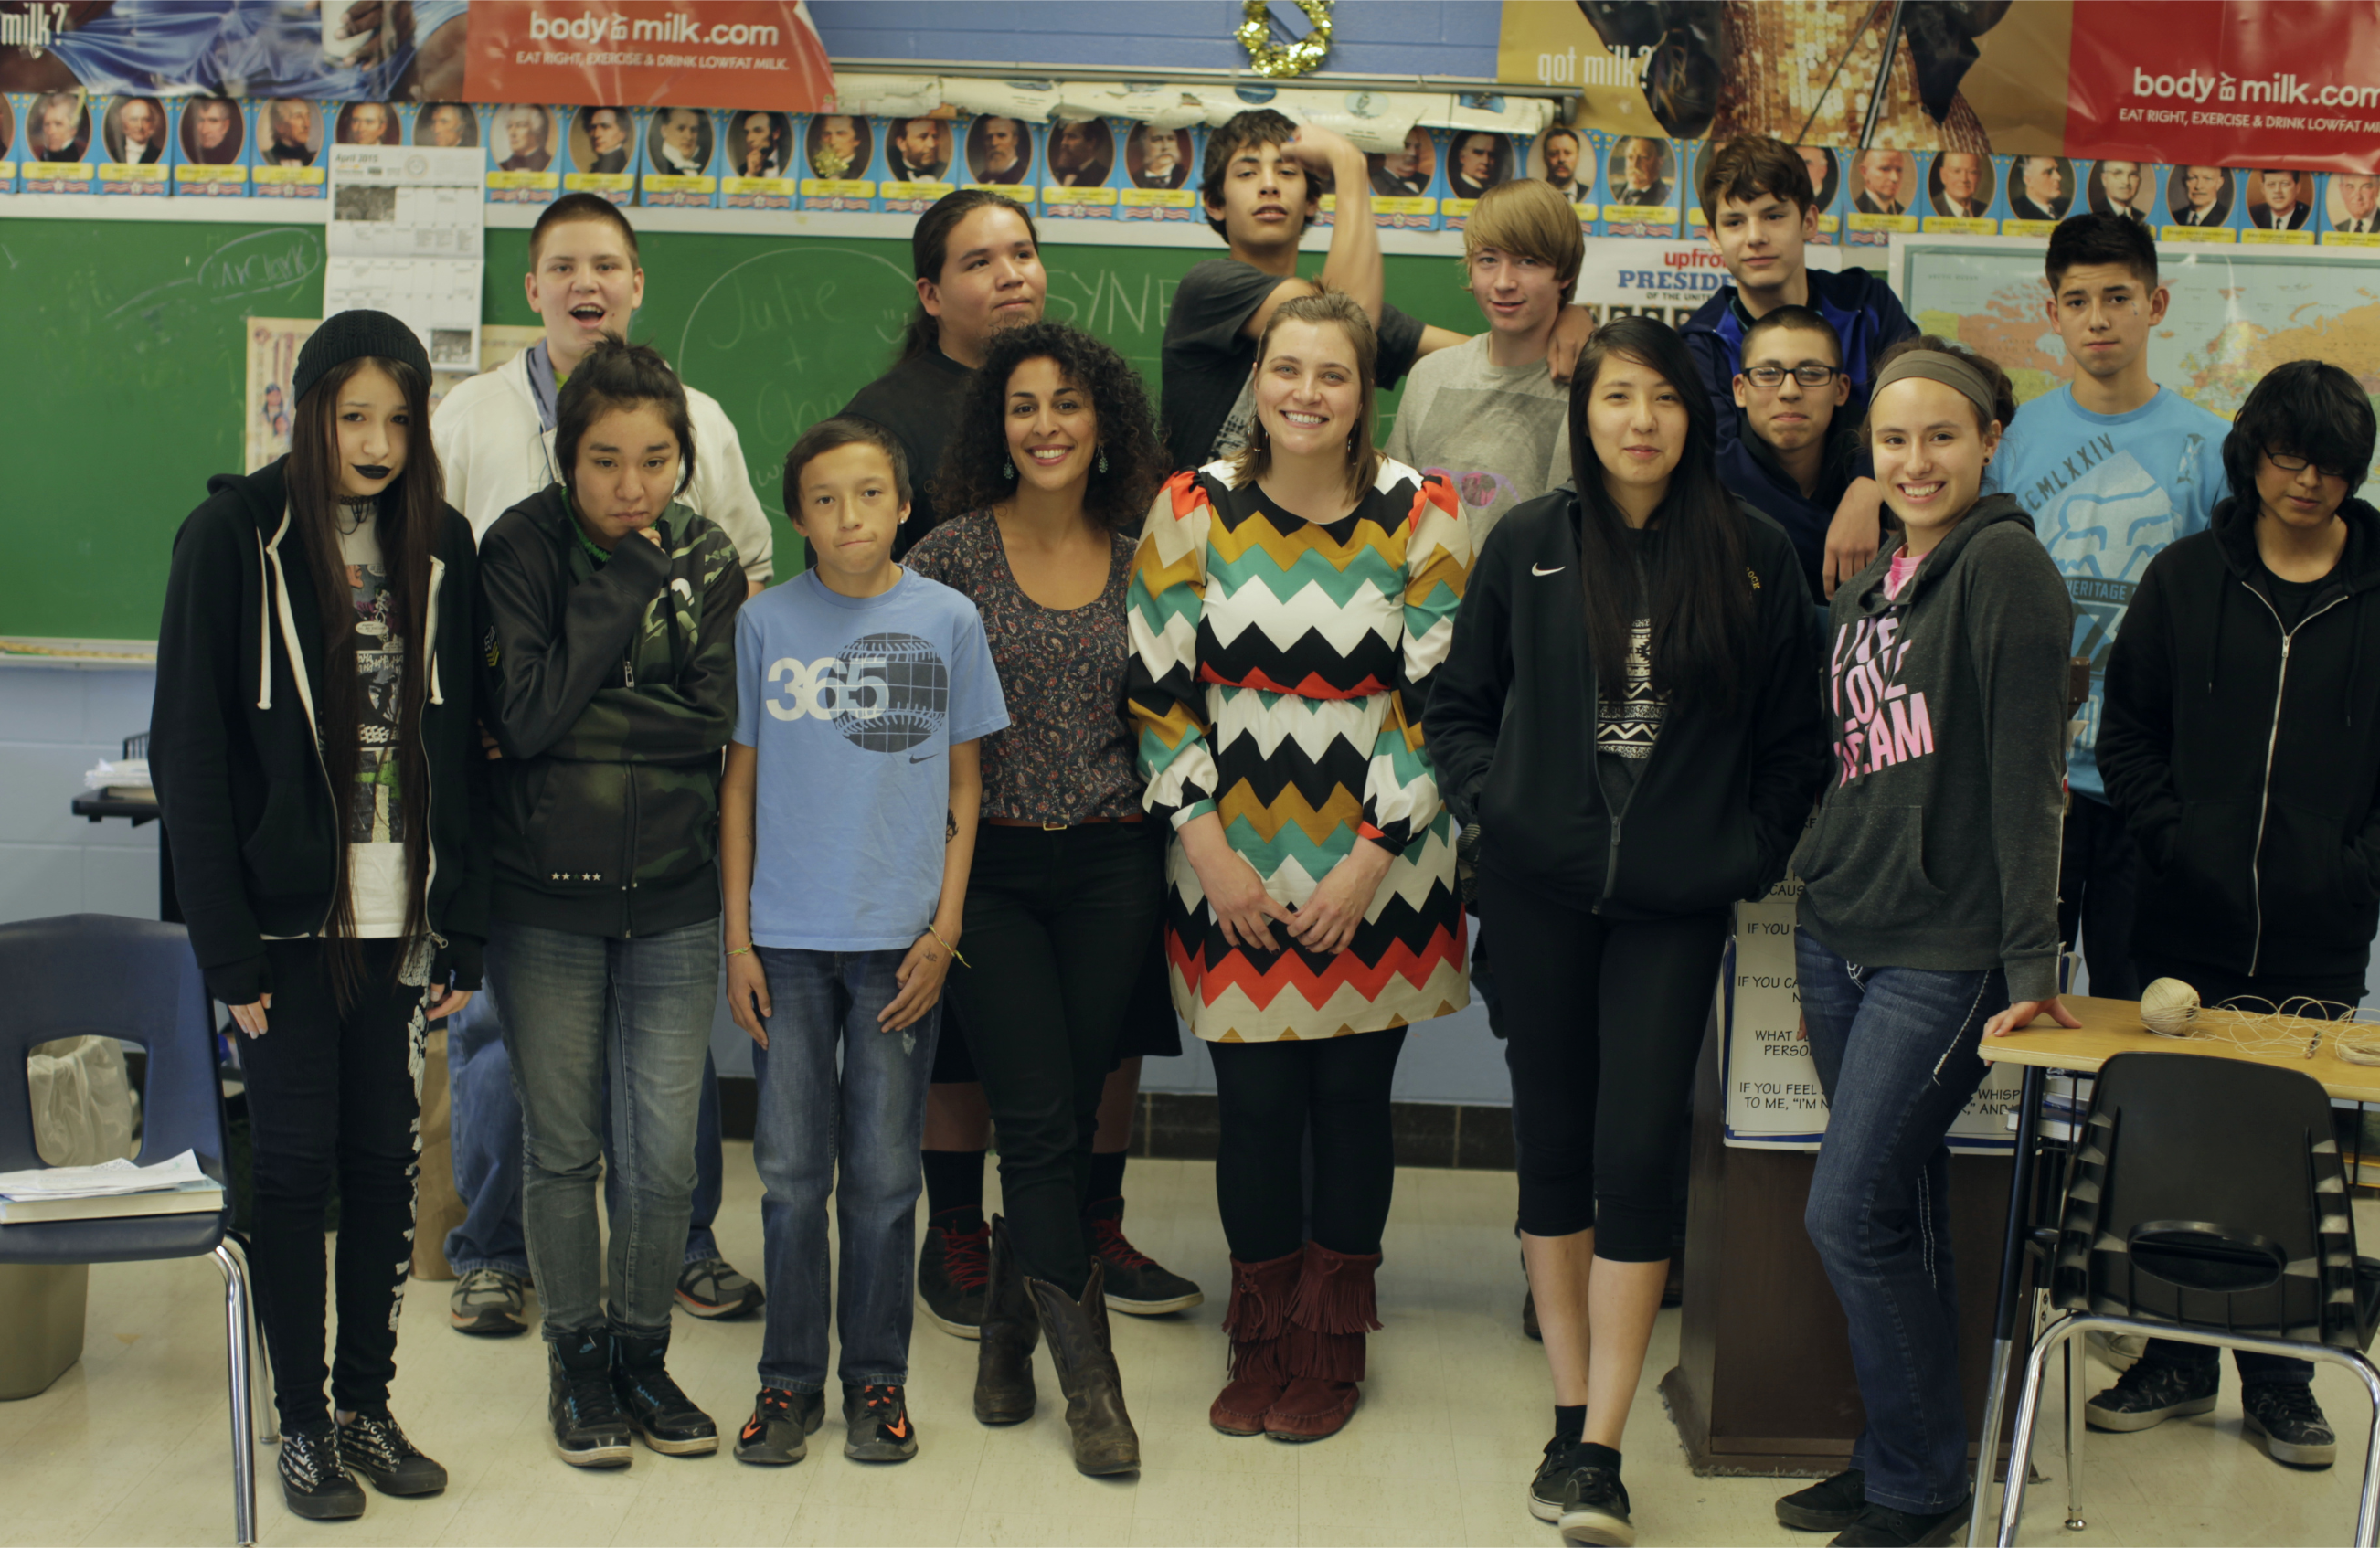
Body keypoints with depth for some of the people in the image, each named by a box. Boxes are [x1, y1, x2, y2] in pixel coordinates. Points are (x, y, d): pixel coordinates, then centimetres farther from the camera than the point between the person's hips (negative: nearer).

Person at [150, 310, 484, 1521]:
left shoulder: (437, 547, 6)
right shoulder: (235, 538, -6)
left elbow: (459, 750, 7)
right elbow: (189, 751, -7)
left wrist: (463, 932, 2)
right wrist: (226, 945, -12)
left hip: (399, 915, 3)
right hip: (288, 912, -3)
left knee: (386, 1164, 8)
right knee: (296, 1164, 3)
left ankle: (367, 1404, 20)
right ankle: (301, 1423, 15)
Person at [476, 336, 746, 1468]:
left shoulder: (706, 559, 3)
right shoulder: (522, 546, -6)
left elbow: (713, 717, -5)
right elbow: (526, 713, -16)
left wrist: (589, 718, -14)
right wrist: (620, 589, -18)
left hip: (672, 895, 2)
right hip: (544, 895, -2)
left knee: (665, 1155, 1)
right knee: (562, 1147, 7)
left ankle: (642, 1350, 21)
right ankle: (576, 1360, 24)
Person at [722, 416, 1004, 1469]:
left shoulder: (946, 619, 1)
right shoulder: (766, 624, 2)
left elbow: (964, 789, 5)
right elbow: (741, 784, 7)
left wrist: (944, 931, -2)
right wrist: (738, 939, 2)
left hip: (899, 939, -1)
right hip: (788, 940, 1)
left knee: (883, 1175, 5)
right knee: (791, 1173, 6)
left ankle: (876, 1380, 18)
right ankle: (790, 1379, 19)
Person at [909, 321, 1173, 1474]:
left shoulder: (1137, 562, 5)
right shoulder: (954, 555, -3)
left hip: (1112, 870, 2)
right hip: (991, 869, -2)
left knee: (1069, 1120, 5)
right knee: (1039, 1124, -6)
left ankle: (1010, 1327, 26)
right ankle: (1089, 1374, 0)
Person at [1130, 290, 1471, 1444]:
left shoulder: (1419, 517, -3)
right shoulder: (1193, 511, -2)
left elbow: (1435, 702, -4)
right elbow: (1158, 697, 0)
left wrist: (1368, 861, -10)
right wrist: (1209, 853, -7)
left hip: (1377, 869, 0)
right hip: (1234, 864, 0)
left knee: (1353, 1100, 7)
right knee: (1253, 1106, 3)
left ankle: (1331, 1351, 24)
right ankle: (1263, 1345, 22)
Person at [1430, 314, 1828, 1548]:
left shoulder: (1752, 556, 2)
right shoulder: (1529, 544, 4)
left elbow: (1795, 736, 7)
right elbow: (1458, 699, 12)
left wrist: (1751, 850, -3)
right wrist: (1488, 801, -3)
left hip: (1673, 902, -1)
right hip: (1538, 890, 1)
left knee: (1637, 1155, -6)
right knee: (1554, 1145, 7)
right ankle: (1572, 1415, 19)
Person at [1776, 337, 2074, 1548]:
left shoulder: (2002, 565, -10)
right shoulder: (1864, 587, 14)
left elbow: (2026, 771, -14)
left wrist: (2033, 963, -16)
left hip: (1944, 947, -7)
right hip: (1838, 928, 7)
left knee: (1854, 1214, -8)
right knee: (1894, 1212, 12)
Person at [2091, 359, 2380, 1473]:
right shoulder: (2186, 578, 5)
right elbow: (2127, 732, 8)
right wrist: (2172, 841, -4)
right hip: (2190, 925, 1)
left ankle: (2279, 1379, 18)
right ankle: (2178, 1361, 21)